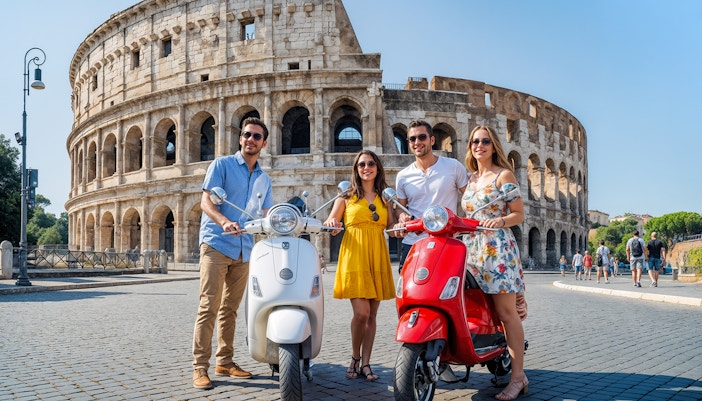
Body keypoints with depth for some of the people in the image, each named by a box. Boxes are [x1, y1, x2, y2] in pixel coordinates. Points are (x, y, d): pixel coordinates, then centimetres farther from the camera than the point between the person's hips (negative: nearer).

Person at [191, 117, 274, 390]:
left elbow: (267, 215, 17)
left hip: (244, 250, 5)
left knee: (230, 308, 11)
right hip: (216, 244, -5)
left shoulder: (264, 179, 16)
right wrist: (224, 222, -27)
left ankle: (225, 362, 19)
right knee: (209, 307, -8)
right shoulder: (221, 165, 0)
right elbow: (205, 202, -9)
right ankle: (200, 367, -4)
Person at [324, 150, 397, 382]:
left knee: (371, 315, 5)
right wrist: (331, 224, -17)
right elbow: (329, 223, 5)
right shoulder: (347, 196, 9)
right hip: (354, 256, -3)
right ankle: (355, 358, 11)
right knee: (361, 312, -12)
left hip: (378, 257, 3)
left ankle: (365, 363, 15)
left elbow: (392, 227, 15)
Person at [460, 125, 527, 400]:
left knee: (507, 313, -6)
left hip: (497, 248, -6)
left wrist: (500, 221, -20)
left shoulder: (504, 175, 2)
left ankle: (517, 377, 0)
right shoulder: (470, 178, 19)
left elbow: (519, 214, -2)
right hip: (471, 248, 6)